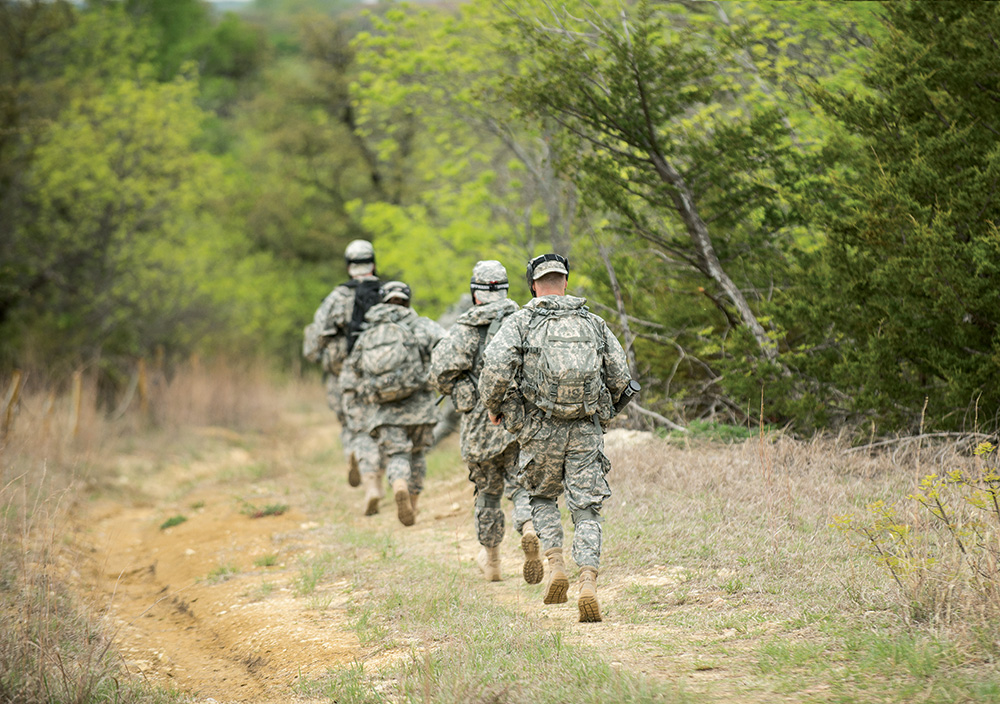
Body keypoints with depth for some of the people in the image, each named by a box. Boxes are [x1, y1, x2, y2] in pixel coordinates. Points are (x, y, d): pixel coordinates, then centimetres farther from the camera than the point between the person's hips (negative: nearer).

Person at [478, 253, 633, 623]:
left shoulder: (520, 322, 1)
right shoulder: (594, 323, 10)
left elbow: (495, 367, -13)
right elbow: (621, 378, 8)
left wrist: (494, 407, 4)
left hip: (541, 430, -1)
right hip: (586, 430, 1)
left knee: (542, 497, 22)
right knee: (586, 510, 3)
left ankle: (555, 565, 5)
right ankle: (588, 582, -14)